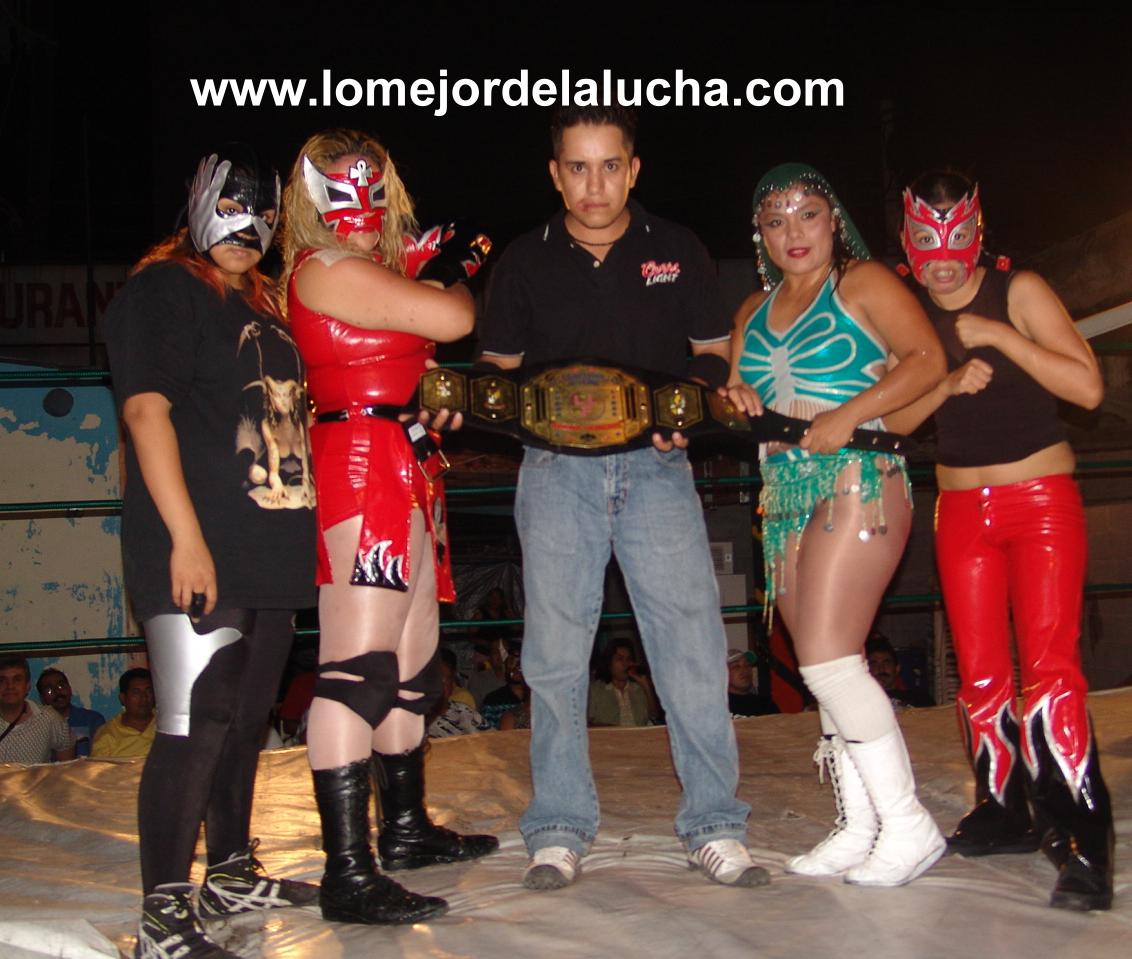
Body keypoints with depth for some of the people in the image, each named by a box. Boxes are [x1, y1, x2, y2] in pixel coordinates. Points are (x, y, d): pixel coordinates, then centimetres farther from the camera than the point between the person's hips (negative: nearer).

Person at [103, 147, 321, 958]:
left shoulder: (263, 303, 20)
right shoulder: (160, 290, -4)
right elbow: (146, 410, -14)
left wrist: (302, 526, 21)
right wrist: (186, 536, -21)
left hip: (271, 550, 9)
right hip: (199, 555, -8)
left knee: (246, 716, 16)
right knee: (195, 724, -11)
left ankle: (232, 874, 30)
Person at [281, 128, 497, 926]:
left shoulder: (389, 267, 19)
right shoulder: (326, 270, -11)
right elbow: (453, 319, -17)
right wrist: (451, 273, 6)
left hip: (406, 471, 10)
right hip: (362, 465, -10)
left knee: (413, 657, 17)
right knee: (358, 667, -13)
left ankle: (405, 827, 32)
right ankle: (348, 874, -13)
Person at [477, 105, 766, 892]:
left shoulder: (677, 250, 9)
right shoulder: (525, 262, 8)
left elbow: (714, 353, 11)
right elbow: (500, 371, 13)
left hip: (655, 468, 0)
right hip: (557, 472, 1)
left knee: (692, 644, -4)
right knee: (555, 653, 2)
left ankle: (715, 825, 6)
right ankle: (560, 829, 12)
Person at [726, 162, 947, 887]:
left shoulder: (862, 282, 0)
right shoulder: (755, 312, 20)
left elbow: (928, 360, -10)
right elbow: (738, 390, 23)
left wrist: (847, 415, -19)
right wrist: (736, 399, -1)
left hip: (859, 481, -7)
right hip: (787, 495, 7)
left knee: (828, 658, -16)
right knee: (823, 665, 4)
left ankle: (907, 823, -7)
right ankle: (860, 828, 10)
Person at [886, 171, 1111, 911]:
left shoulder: (1019, 292, -5)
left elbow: (1088, 387, -14)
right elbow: (895, 417, 5)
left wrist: (1000, 337, -20)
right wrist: (950, 382, -13)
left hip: (1042, 498, -4)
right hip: (961, 509, 4)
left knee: (1050, 666, -14)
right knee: (980, 675, 6)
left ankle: (1084, 842, -14)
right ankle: (1005, 812, 22)